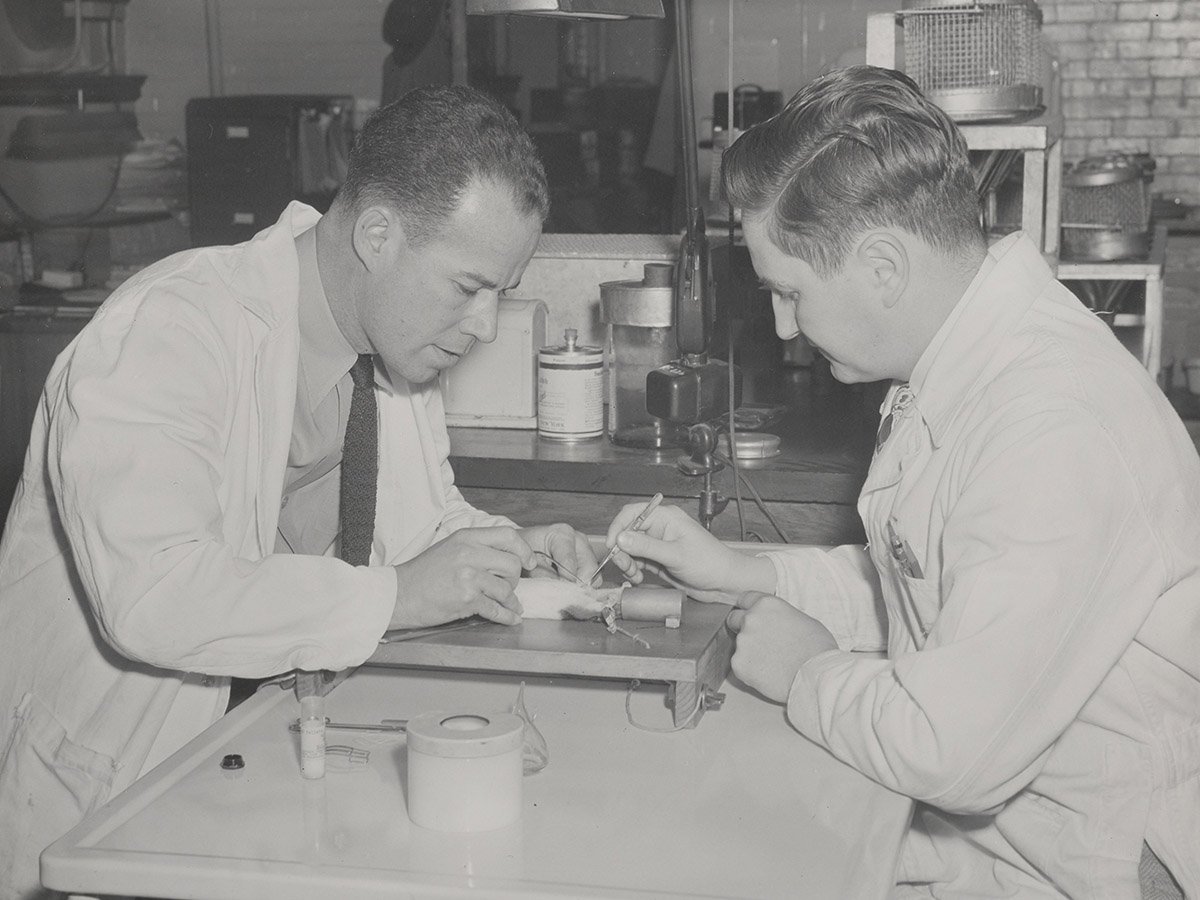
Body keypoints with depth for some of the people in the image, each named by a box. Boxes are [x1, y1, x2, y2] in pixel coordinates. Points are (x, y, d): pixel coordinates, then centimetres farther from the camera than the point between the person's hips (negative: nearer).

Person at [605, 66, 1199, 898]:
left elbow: (951, 753, -30)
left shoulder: (1056, 430, -29)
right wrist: (744, 575, 7)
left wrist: (806, 672, -12)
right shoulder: (955, 373, 3)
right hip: (968, 826, 8)